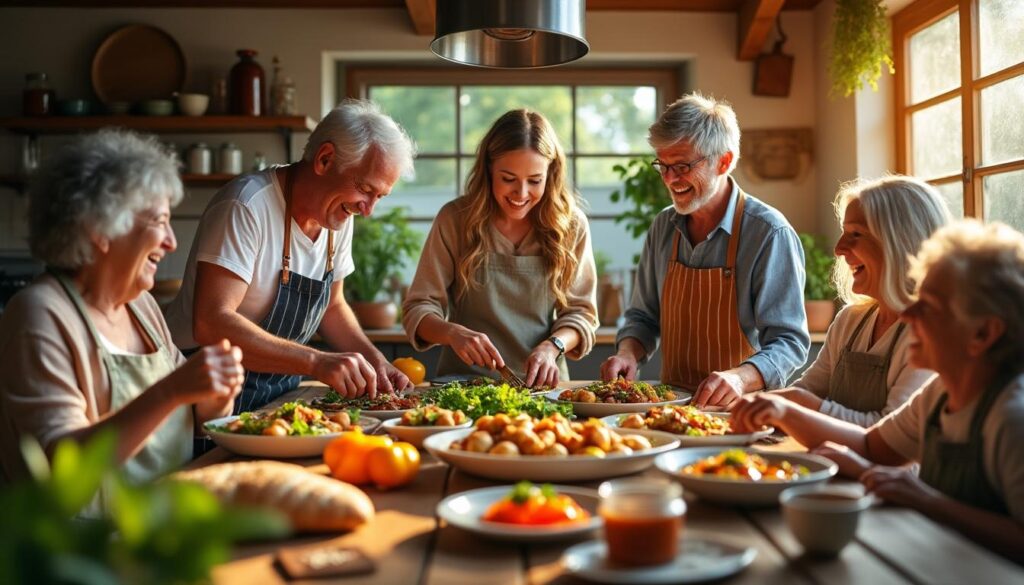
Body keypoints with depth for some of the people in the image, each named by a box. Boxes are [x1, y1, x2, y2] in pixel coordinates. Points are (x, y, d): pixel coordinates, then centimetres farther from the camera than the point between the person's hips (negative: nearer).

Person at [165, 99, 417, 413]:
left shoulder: (339, 216, 4)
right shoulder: (246, 207, -21)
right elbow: (211, 323, -28)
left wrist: (374, 361, -1)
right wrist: (317, 362, -34)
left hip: (279, 392, 7)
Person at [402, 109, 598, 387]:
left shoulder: (571, 225, 1)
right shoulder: (455, 219, -2)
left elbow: (581, 312, 6)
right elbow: (418, 309, 0)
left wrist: (551, 347, -14)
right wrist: (452, 333, -21)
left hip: (541, 384, 1)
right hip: (463, 382, -1)